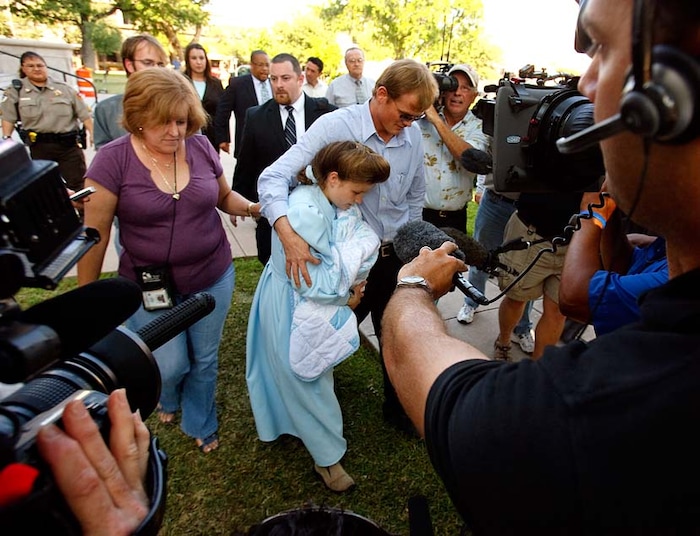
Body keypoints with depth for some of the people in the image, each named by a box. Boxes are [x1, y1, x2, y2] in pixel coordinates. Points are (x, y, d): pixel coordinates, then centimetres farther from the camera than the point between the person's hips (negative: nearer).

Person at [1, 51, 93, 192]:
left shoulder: (64, 89, 6)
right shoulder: (15, 91, 5)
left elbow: (84, 114, 6)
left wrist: (93, 134, -4)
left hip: (69, 145, 0)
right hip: (39, 148, 1)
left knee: (77, 186, 0)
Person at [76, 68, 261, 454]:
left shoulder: (200, 147, -7)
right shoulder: (113, 160, -15)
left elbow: (224, 196, 9)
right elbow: (95, 233, -9)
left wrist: (253, 208, -13)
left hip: (213, 278, 3)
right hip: (150, 286, -2)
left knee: (205, 359, 18)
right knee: (170, 367, 8)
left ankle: (200, 425, 47)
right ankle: (169, 400, 49)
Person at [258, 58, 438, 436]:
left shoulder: (413, 135, -1)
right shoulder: (334, 126, -17)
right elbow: (273, 177, -23)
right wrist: (288, 235, -38)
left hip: (394, 257, 4)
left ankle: (398, 412, 44)